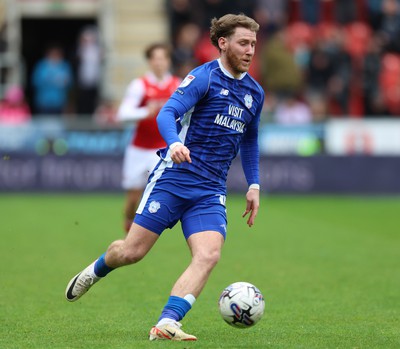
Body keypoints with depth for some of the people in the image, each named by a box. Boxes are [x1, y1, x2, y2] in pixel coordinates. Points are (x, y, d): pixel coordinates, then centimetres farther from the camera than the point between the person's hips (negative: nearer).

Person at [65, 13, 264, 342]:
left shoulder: (255, 92, 14)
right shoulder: (204, 77, -5)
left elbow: (249, 141, 29)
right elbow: (168, 113, -18)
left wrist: (254, 185, 22)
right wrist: (174, 143, -38)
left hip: (211, 191, 5)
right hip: (174, 178, -4)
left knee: (209, 256, -20)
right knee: (132, 251, -2)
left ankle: (166, 324, -24)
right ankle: (95, 271, 32)